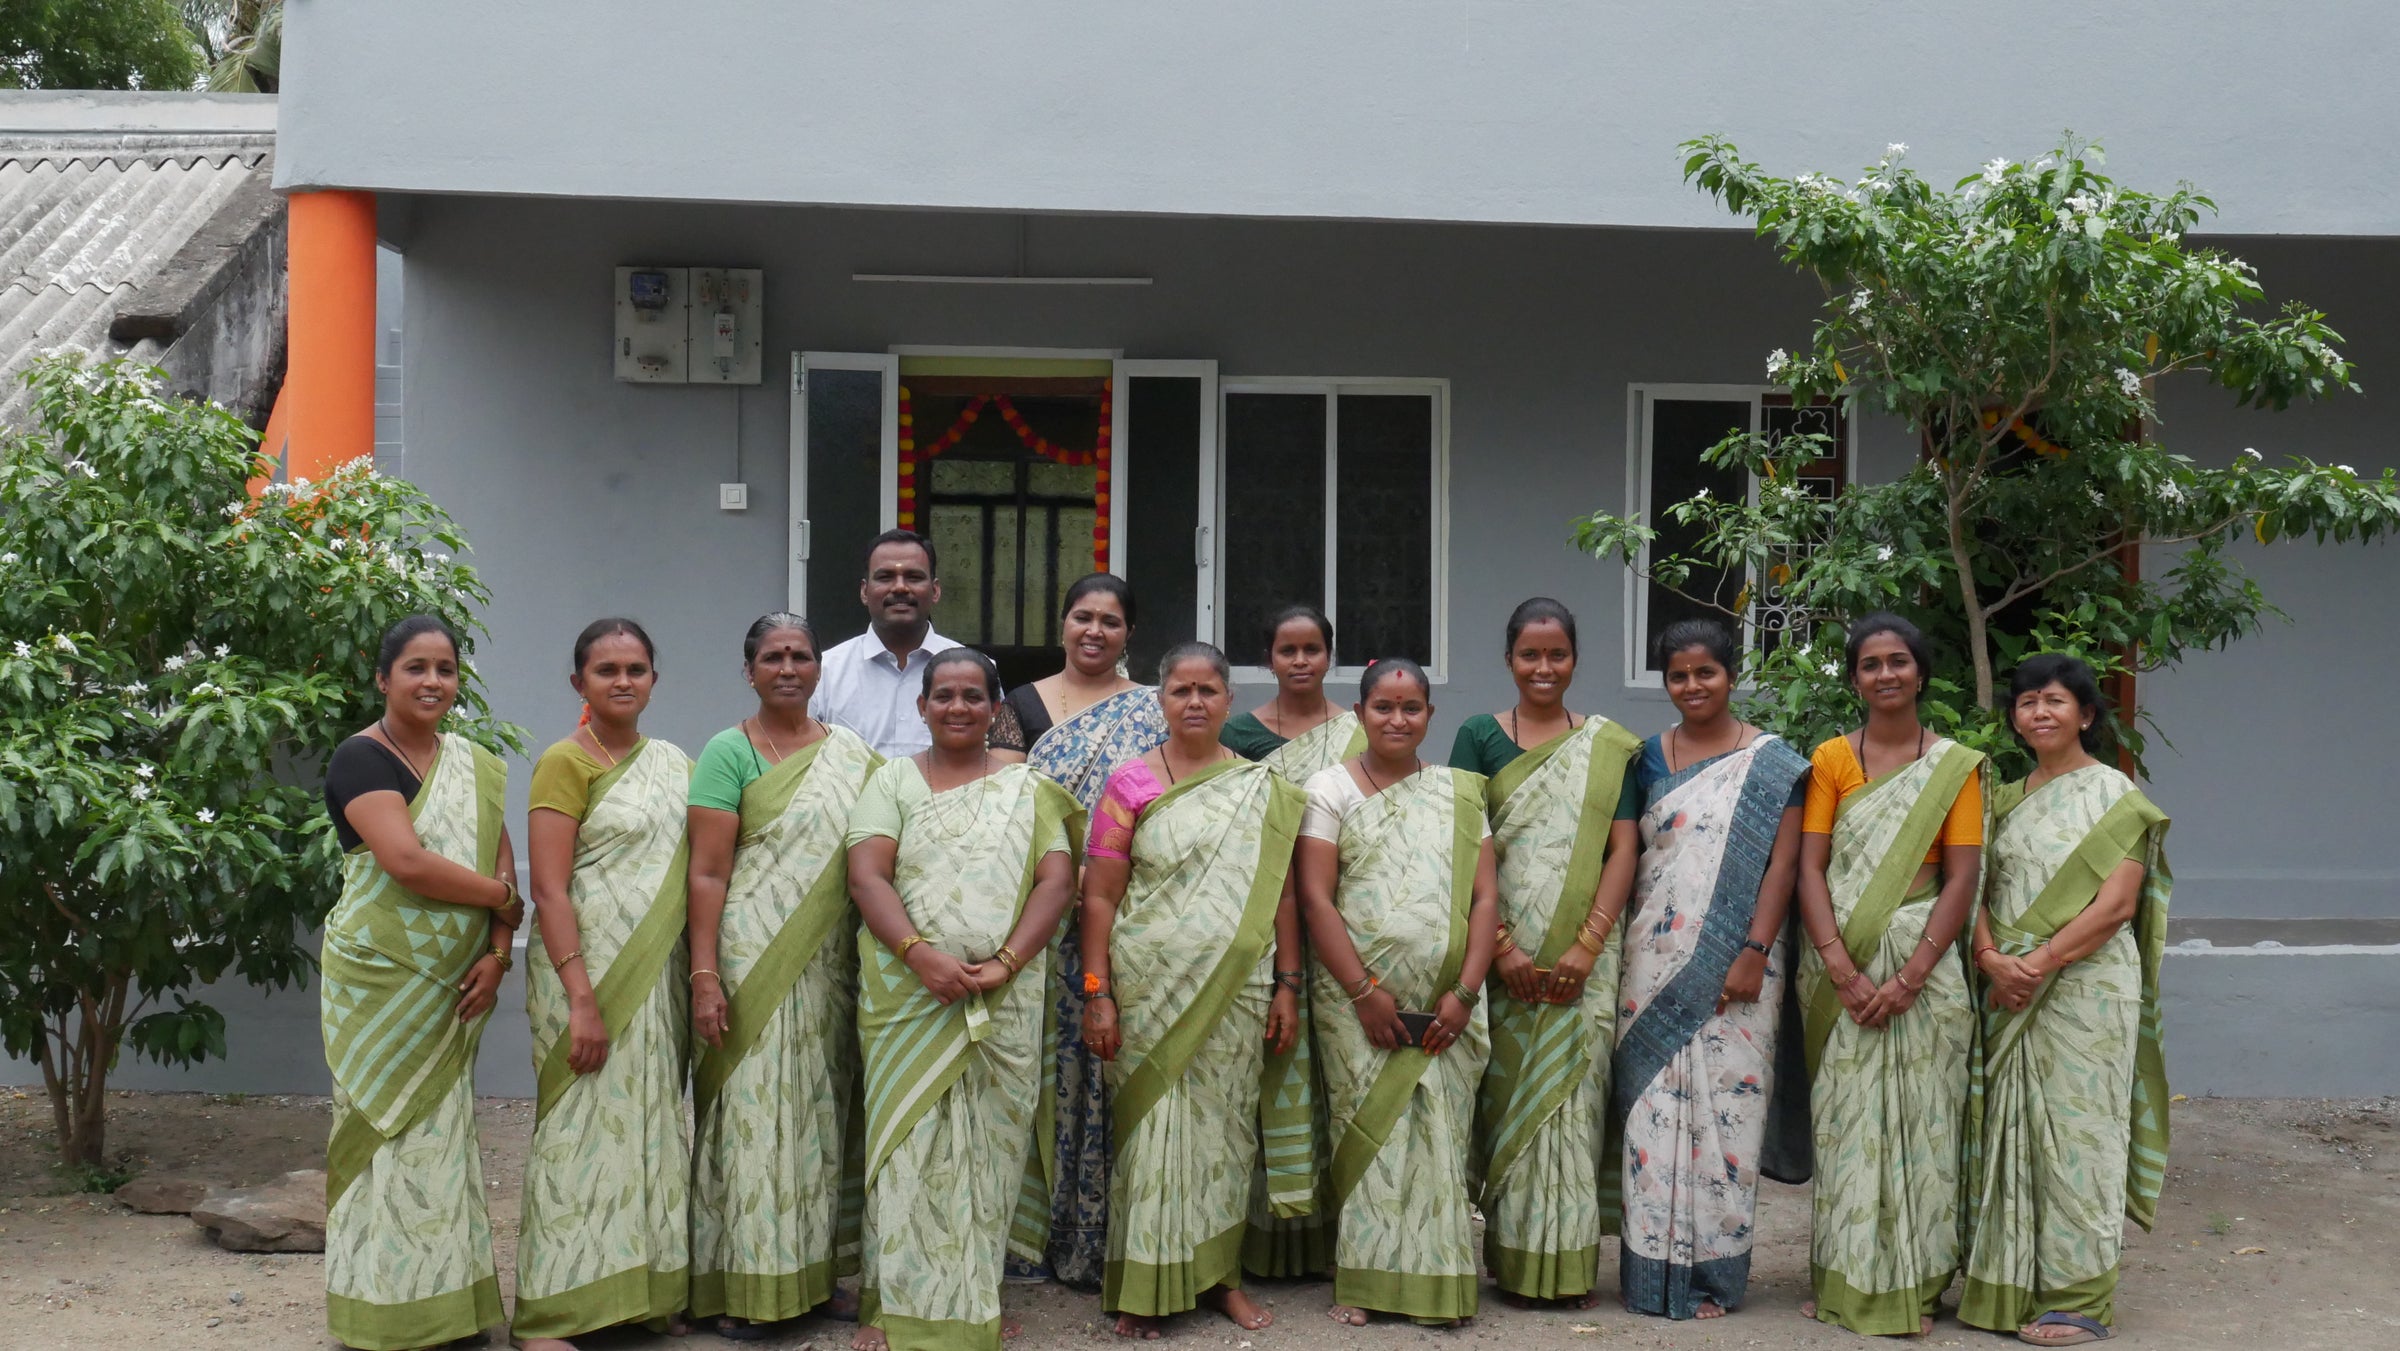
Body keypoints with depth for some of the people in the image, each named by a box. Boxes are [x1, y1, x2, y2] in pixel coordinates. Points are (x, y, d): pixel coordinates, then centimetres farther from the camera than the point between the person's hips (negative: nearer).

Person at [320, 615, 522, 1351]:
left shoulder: (476, 766, 11)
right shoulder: (362, 759, -10)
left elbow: (502, 860, 5)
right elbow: (405, 860, -22)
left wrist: (497, 951, -10)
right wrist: (500, 896, -11)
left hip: (452, 985, 6)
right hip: (380, 980, -6)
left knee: (440, 1132, 10)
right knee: (390, 1131, -1)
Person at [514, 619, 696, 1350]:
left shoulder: (673, 763, 13)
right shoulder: (565, 762, -7)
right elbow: (549, 889, -13)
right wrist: (582, 1000, -19)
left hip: (658, 978, 6)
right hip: (589, 969, -6)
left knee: (651, 1125, 10)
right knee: (587, 1129, -4)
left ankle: (648, 1290, 21)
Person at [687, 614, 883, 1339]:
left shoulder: (851, 753, 10)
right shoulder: (729, 751, -3)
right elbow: (707, 872, -7)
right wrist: (705, 975, -14)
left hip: (830, 961, 4)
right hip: (753, 960, -4)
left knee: (823, 1112, 9)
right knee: (753, 1111, -2)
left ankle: (820, 1267, 20)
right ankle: (740, 1287, 7)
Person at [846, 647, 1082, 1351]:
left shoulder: (1028, 786, 9)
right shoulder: (893, 781, 7)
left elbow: (1056, 880, 0)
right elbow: (867, 876, -4)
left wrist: (1005, 962, -13)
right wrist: (919, 952, -19)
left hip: (1006, 996, 1)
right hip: (909, 991, -1)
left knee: (991, 1141, 4)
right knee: (909, 1140, -2)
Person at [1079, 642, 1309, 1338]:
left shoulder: (1265, 789, 7)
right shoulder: (1131, 783, 1)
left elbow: (1282, 893, 7)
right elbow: (1100, 895, -2)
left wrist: (1287, 985, 1)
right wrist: (1097, 994, -8)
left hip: (1237, 991, 2)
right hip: (1149, 990, -2)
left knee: (1225, 1126, 7)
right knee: (1152, 1128, 0)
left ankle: (1221, 1273, 21)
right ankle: (1143, 1286, 11)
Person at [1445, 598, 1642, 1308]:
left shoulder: (1608, 746, 9)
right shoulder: (1480, 736, 6)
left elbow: (1622, 851, 2)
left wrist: (1587, 945, -10)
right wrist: (1500, 946, -12)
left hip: (1584, 955, 1)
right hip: (1502, 949, 0)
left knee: (1575, 1092, 0)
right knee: (1507, 1088, 0)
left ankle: (1570, 1262, 8)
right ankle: (1510, 1257, 10)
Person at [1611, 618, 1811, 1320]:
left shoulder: (1773, 762, 0)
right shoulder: (1647, 760, 9)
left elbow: (1782, 863, -5)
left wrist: (1755, 953, -13)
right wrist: (1612, 948, 2)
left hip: (1735, 965, -2)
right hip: (1655, 960, 3)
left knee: (1728, 1101, -1)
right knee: (1653, 1104, 2)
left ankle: (1714, 1274, 10)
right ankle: (1654, 1270, 11)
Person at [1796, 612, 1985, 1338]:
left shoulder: (1955, 765, 3)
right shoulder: (1831, 759, 5)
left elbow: (1962, 877, -3)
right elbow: (1810, 868, -2)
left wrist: (1911, 976, -13)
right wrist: (1842, 969, -14)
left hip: (1922, 960, -1)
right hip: (1840, 964, 1)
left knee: (1917, 1120, 1)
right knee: (1843, 1117, 4)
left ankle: (1911, 1285, 10)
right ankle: (1842, 1280, 13)